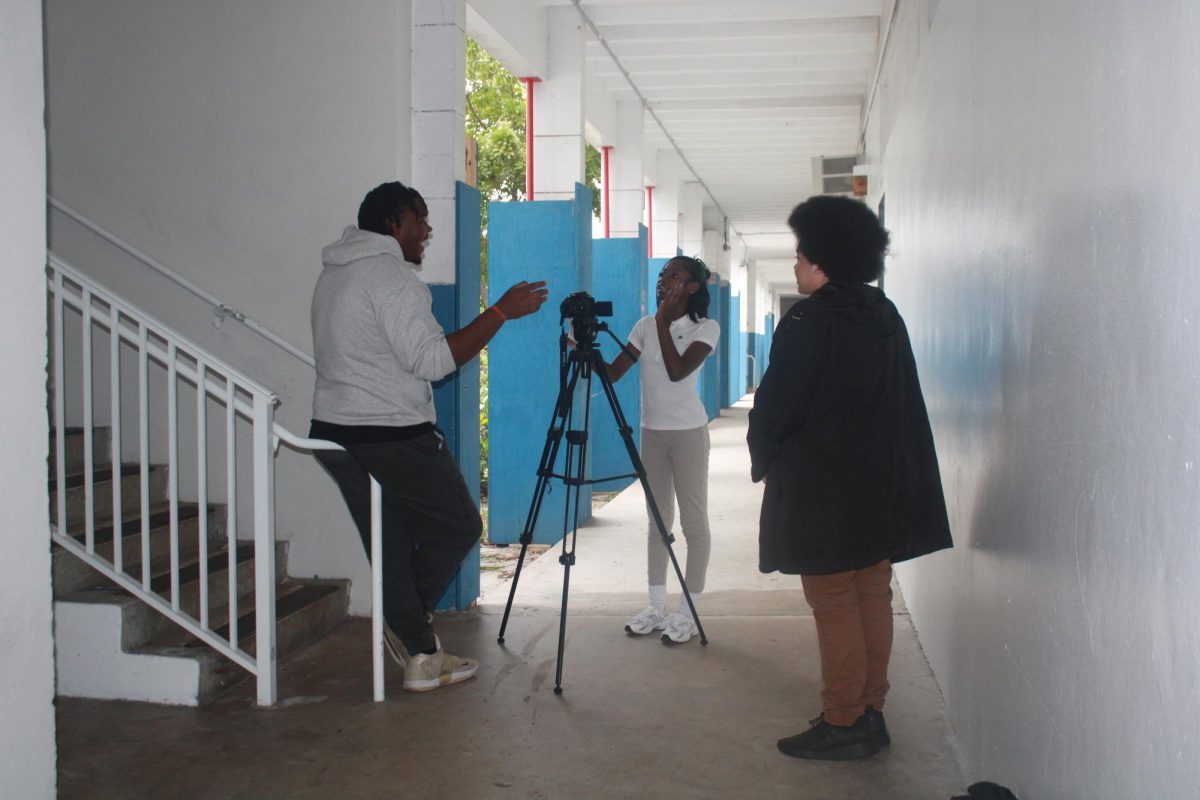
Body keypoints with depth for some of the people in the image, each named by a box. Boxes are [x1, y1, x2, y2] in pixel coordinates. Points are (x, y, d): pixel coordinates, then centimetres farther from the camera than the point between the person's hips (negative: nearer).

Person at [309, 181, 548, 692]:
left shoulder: (332, 275, 18)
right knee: (458, 527, 7)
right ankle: (408, 626, 9)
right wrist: (501, 311, -18)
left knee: (391, 549, 12)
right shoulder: (392, 274, -13)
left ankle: (421, 657, 18)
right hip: (394, 439, -9)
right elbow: (432, 360, -21)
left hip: (335, 435, 9)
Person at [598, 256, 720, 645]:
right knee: (657, 519, 10)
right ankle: (657, 606, 16)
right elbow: (614, 373, 2)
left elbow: (677, 371, -21)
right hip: (651, 431, 6)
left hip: (687, 432, -5)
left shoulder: (705, 328, -7)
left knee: (693, 520, -1)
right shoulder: (645, 326, 8)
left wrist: (663, 322, -16)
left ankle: (689, 612, 4)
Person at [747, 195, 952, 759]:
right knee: (873, 596, 11)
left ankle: (842, 724, 2)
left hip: (821, 489, -8)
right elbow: (905, 402, 14)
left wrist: (763, 459, 5)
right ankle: (870, 713, 20)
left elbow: (777, 403, -12)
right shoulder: (887, 316, 9)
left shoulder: (809, 321, -14)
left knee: (835, 605, -3)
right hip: (882, 487, 8)